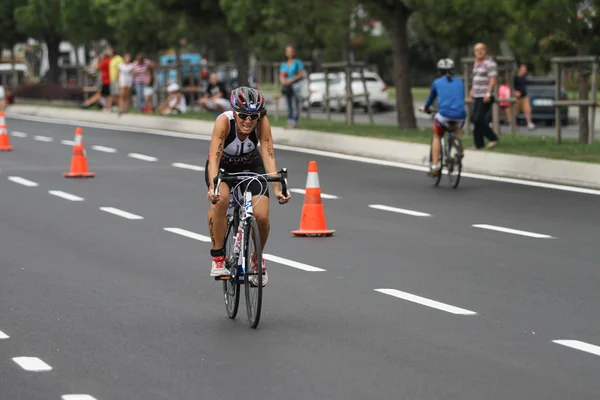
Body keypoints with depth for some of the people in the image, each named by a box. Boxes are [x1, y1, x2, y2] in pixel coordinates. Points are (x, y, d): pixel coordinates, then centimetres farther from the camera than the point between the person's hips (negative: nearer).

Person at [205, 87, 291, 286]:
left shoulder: (262, 122, -28)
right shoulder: (224, 121, -33)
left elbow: (269, 156, -32)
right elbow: (214, 157, -41)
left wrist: (277, 188, -45)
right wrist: (212, 187, -56)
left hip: (251, 166, 2)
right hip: (223, 166, -2)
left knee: (261, 216, -18)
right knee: (220, 198, -34)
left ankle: (257, 258, 12)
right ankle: (217, 256, -18)